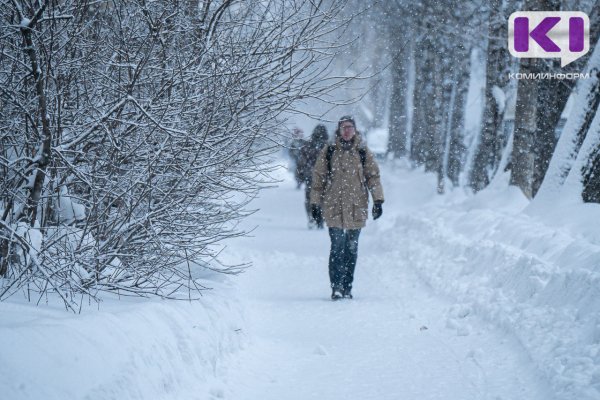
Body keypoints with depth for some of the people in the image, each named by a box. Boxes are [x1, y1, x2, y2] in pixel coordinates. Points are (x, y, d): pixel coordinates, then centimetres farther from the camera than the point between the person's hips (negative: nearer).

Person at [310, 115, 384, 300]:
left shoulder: (363, 152, 7)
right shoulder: (329, 152, 5)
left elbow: (373, 176, 7)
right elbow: (318, 178, 9)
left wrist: (378, 200, -1)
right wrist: (315, 202, 7)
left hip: (356, 208, 2)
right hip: (334, 207, -2)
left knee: (351, 248, 5)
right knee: (337, 246, -10)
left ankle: (347, 287, 13)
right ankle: (336, 287, -7)